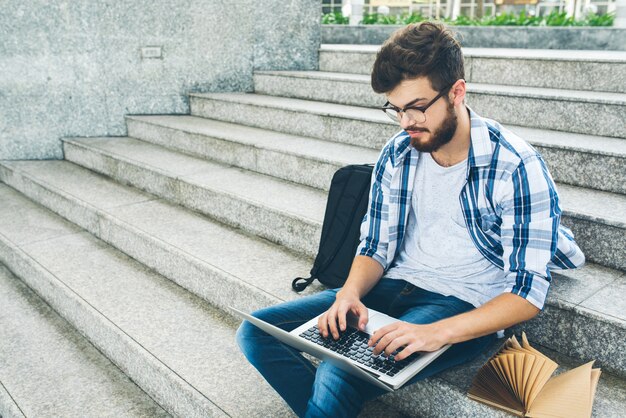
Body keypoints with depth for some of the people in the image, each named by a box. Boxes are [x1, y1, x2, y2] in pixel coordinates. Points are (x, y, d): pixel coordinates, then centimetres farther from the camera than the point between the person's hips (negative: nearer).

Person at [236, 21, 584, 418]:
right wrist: (350, 293, -14)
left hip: (464, 309, -5)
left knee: (338, 377, -31)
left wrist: (437, 332, -30)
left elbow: (528, 293, -15)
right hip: (393, 287, 6)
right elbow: (376, 247, 8)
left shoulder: (517, 167, -14)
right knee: (256, 331, -8)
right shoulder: (397, 154, 2)